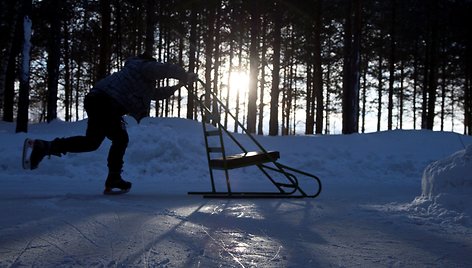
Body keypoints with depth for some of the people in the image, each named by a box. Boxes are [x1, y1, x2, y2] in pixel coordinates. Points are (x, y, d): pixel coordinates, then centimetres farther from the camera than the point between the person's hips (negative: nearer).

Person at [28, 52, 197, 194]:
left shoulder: (144, 78, 34)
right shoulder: (146, 66, 7)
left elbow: (155, 94, 44)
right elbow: (169, 69, -4)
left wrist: (176, 87, 40)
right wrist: (186, 76, 12)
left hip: (106, 104, 11)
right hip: (105, 102, -11)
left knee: (120, 139, 14)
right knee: (92, 142, -16)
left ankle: (113, 181, 14)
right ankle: (46, 146, -15)